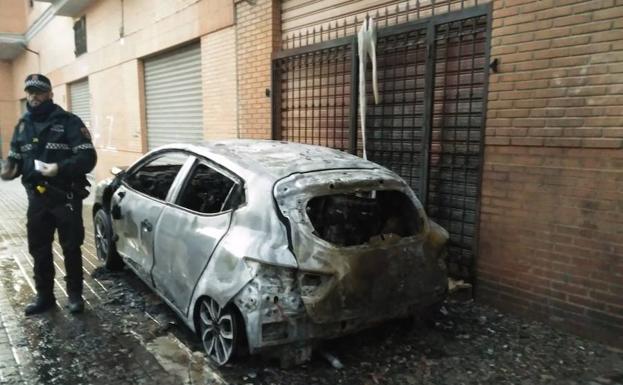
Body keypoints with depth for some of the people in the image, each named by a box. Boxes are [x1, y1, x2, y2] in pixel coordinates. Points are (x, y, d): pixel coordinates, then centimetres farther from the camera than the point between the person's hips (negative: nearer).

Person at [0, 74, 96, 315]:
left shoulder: (69, 122, -8)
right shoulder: (22, 125, 11)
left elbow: (88, 158, -13)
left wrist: (60, 168, -27)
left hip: (66, 198, -5)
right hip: (37, 199, 5)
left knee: (71, 249, 6)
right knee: (39, 250, 13)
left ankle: (75, 295, 22)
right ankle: (44, 296, 28)